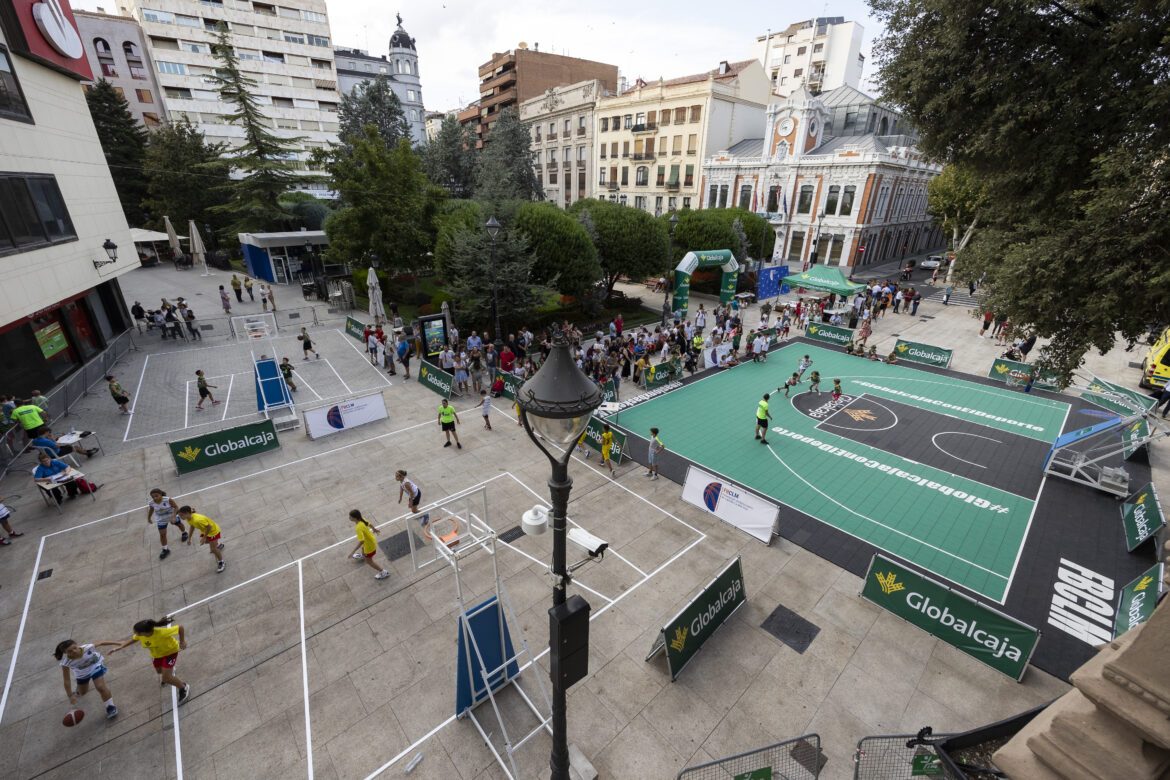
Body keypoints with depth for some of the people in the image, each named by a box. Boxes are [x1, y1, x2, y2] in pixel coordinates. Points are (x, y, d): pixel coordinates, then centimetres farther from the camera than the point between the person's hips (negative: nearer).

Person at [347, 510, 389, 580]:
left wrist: (353, 551, -33)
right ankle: (362, 556, 75)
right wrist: (374, 529, 24)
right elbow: (369, 524, 4)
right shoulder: (362, 519, -16)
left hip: (369, 545, -8)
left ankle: (383, 573, 25)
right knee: (363, 549, 40)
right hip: (372, 539, 8)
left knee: (369, 562, 13)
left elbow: (361, 541, -40)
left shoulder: (359, 528, -40)